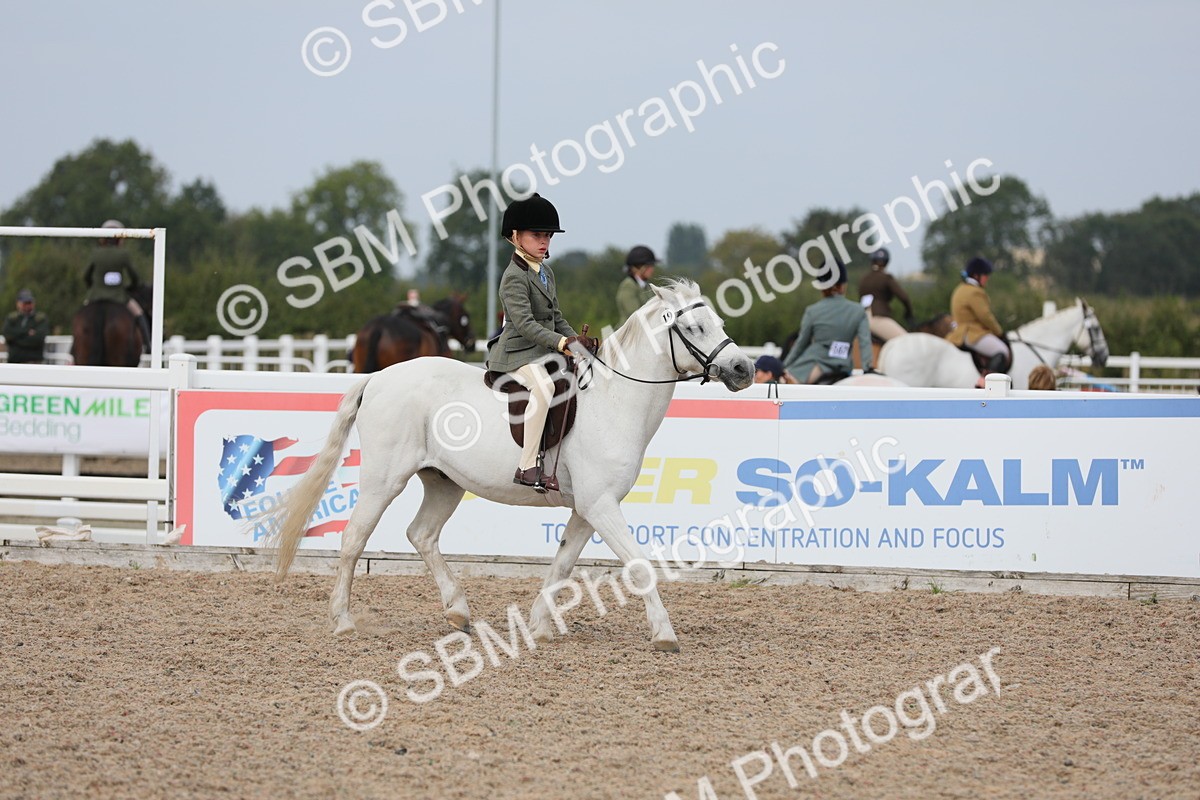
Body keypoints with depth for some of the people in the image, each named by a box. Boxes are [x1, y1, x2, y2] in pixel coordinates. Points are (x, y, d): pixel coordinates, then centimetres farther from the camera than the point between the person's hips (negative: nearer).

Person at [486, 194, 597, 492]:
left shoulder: (546, 272, 16)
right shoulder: (514, 277, -13)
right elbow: (525, 324, -23)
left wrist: (577, 340, 5)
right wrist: (562, 343, -31)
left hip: (546, 350, 10)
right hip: (519, 352, -10)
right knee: (544, 385, -36)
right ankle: (528, 467, -39)